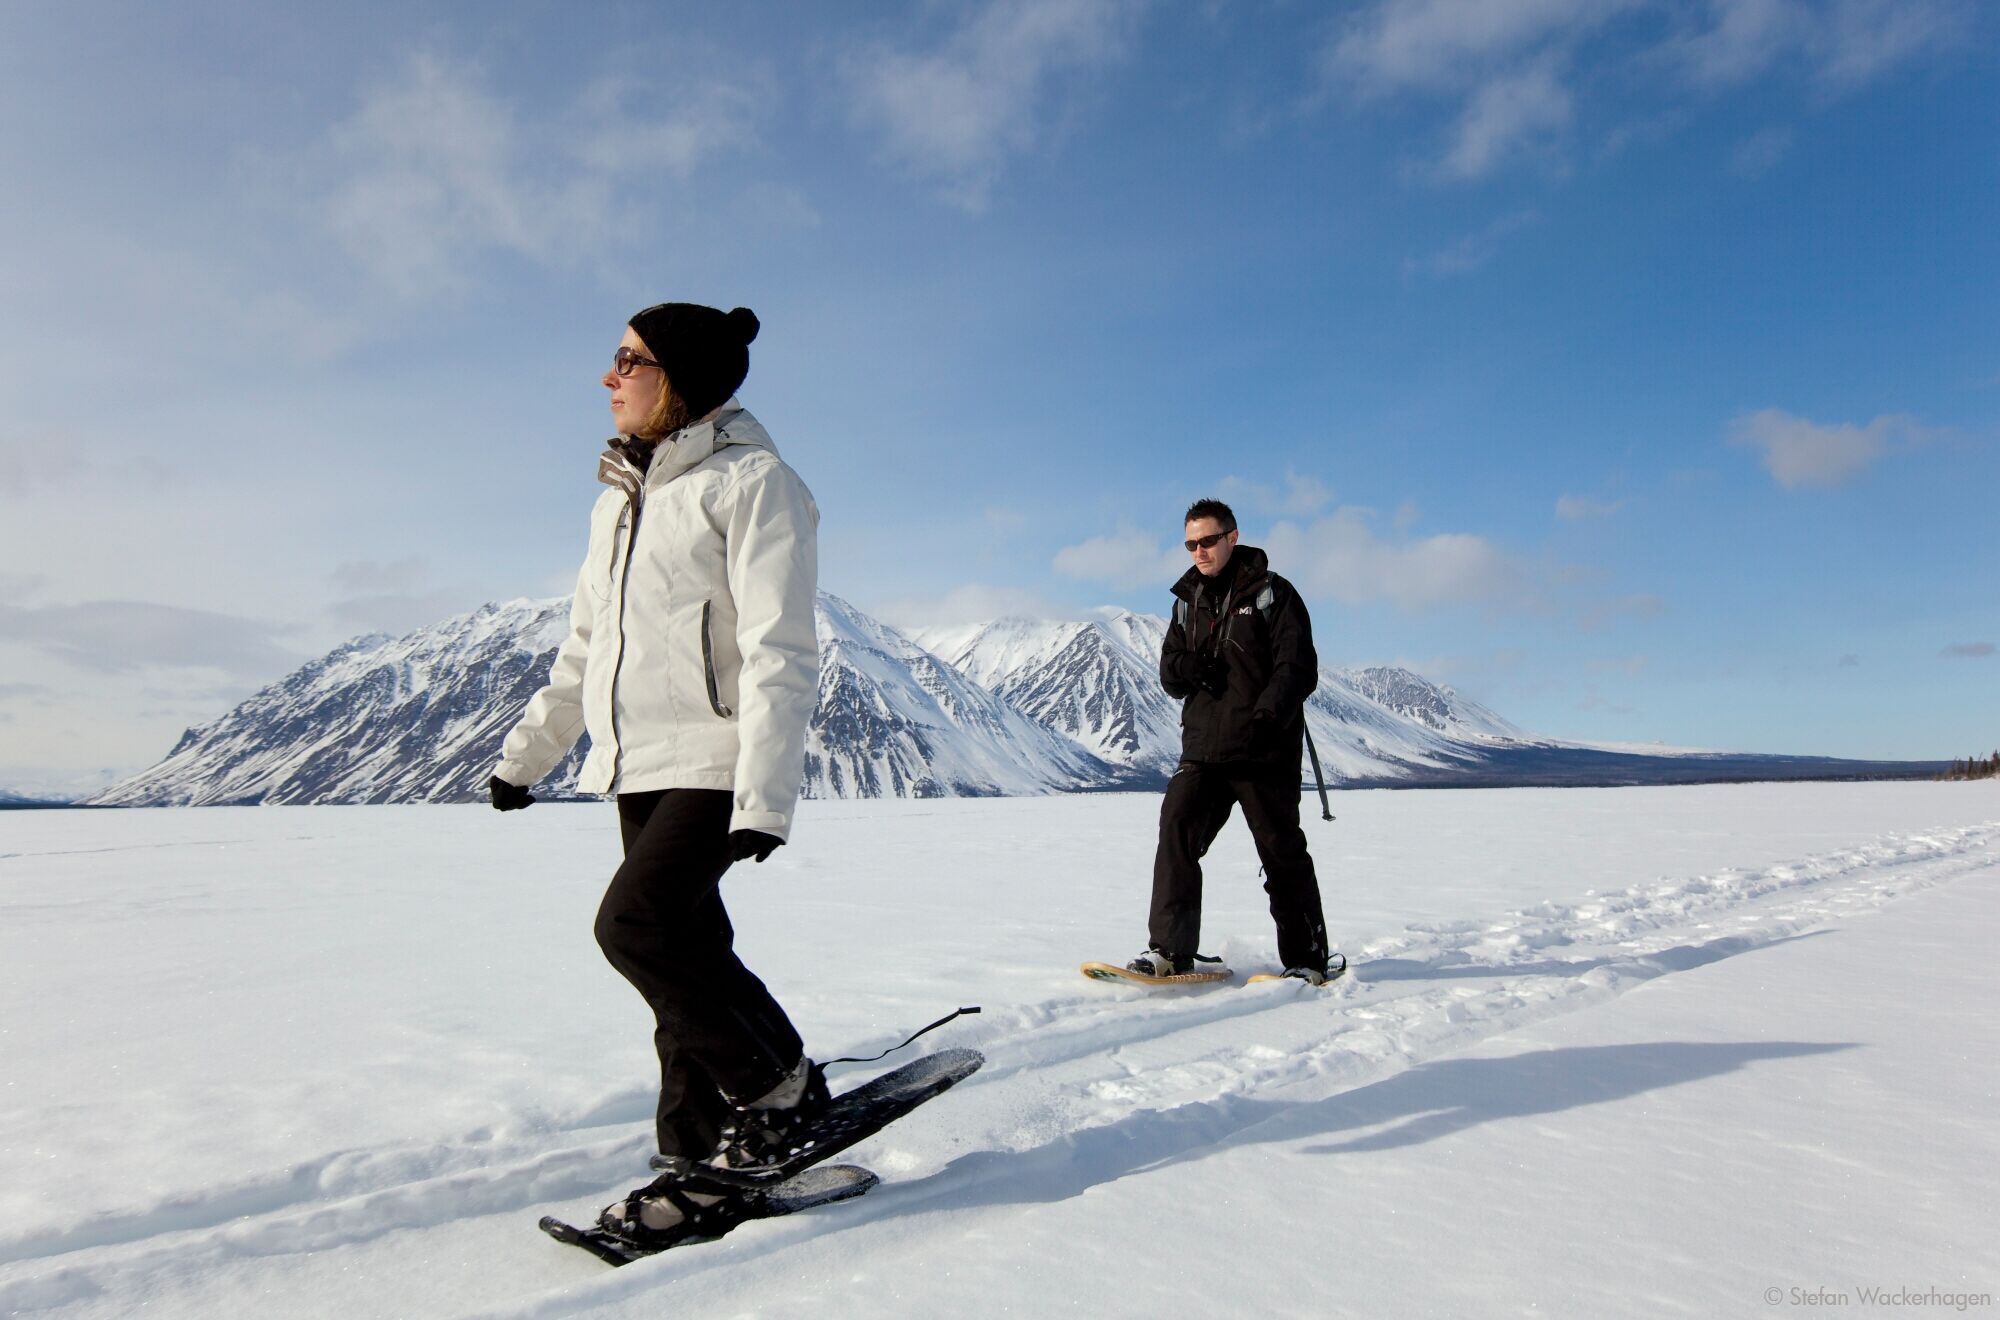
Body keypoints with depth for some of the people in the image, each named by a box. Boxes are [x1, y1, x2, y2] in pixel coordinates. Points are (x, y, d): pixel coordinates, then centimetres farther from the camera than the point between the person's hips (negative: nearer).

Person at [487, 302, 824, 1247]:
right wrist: (529, 748, 23)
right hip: (637, 764, 8)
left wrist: (765, 794, -23)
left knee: (637, 924, -17)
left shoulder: (751, 482, -8)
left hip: (716, 761, -7)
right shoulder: (621, 495, 17)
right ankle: (704, 1154, 20)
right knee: (682, 953, 8)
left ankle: (781, 1086, 3)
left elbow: (779, 653, -16)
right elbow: (585, 645, 24)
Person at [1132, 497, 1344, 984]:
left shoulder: (1272, 592, -1)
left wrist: (1267, 717, -26)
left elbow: (1298, 668, -9)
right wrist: (1188, 666, -9)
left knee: (1282, 851, 3)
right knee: (1177, 829, -12)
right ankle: (1170, 950, -9)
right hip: (1203, 747, 4)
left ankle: (1309, 959, 17)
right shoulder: (1188, 600, 15)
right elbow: (1170, 675, 16)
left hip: (1265, 751, -4)